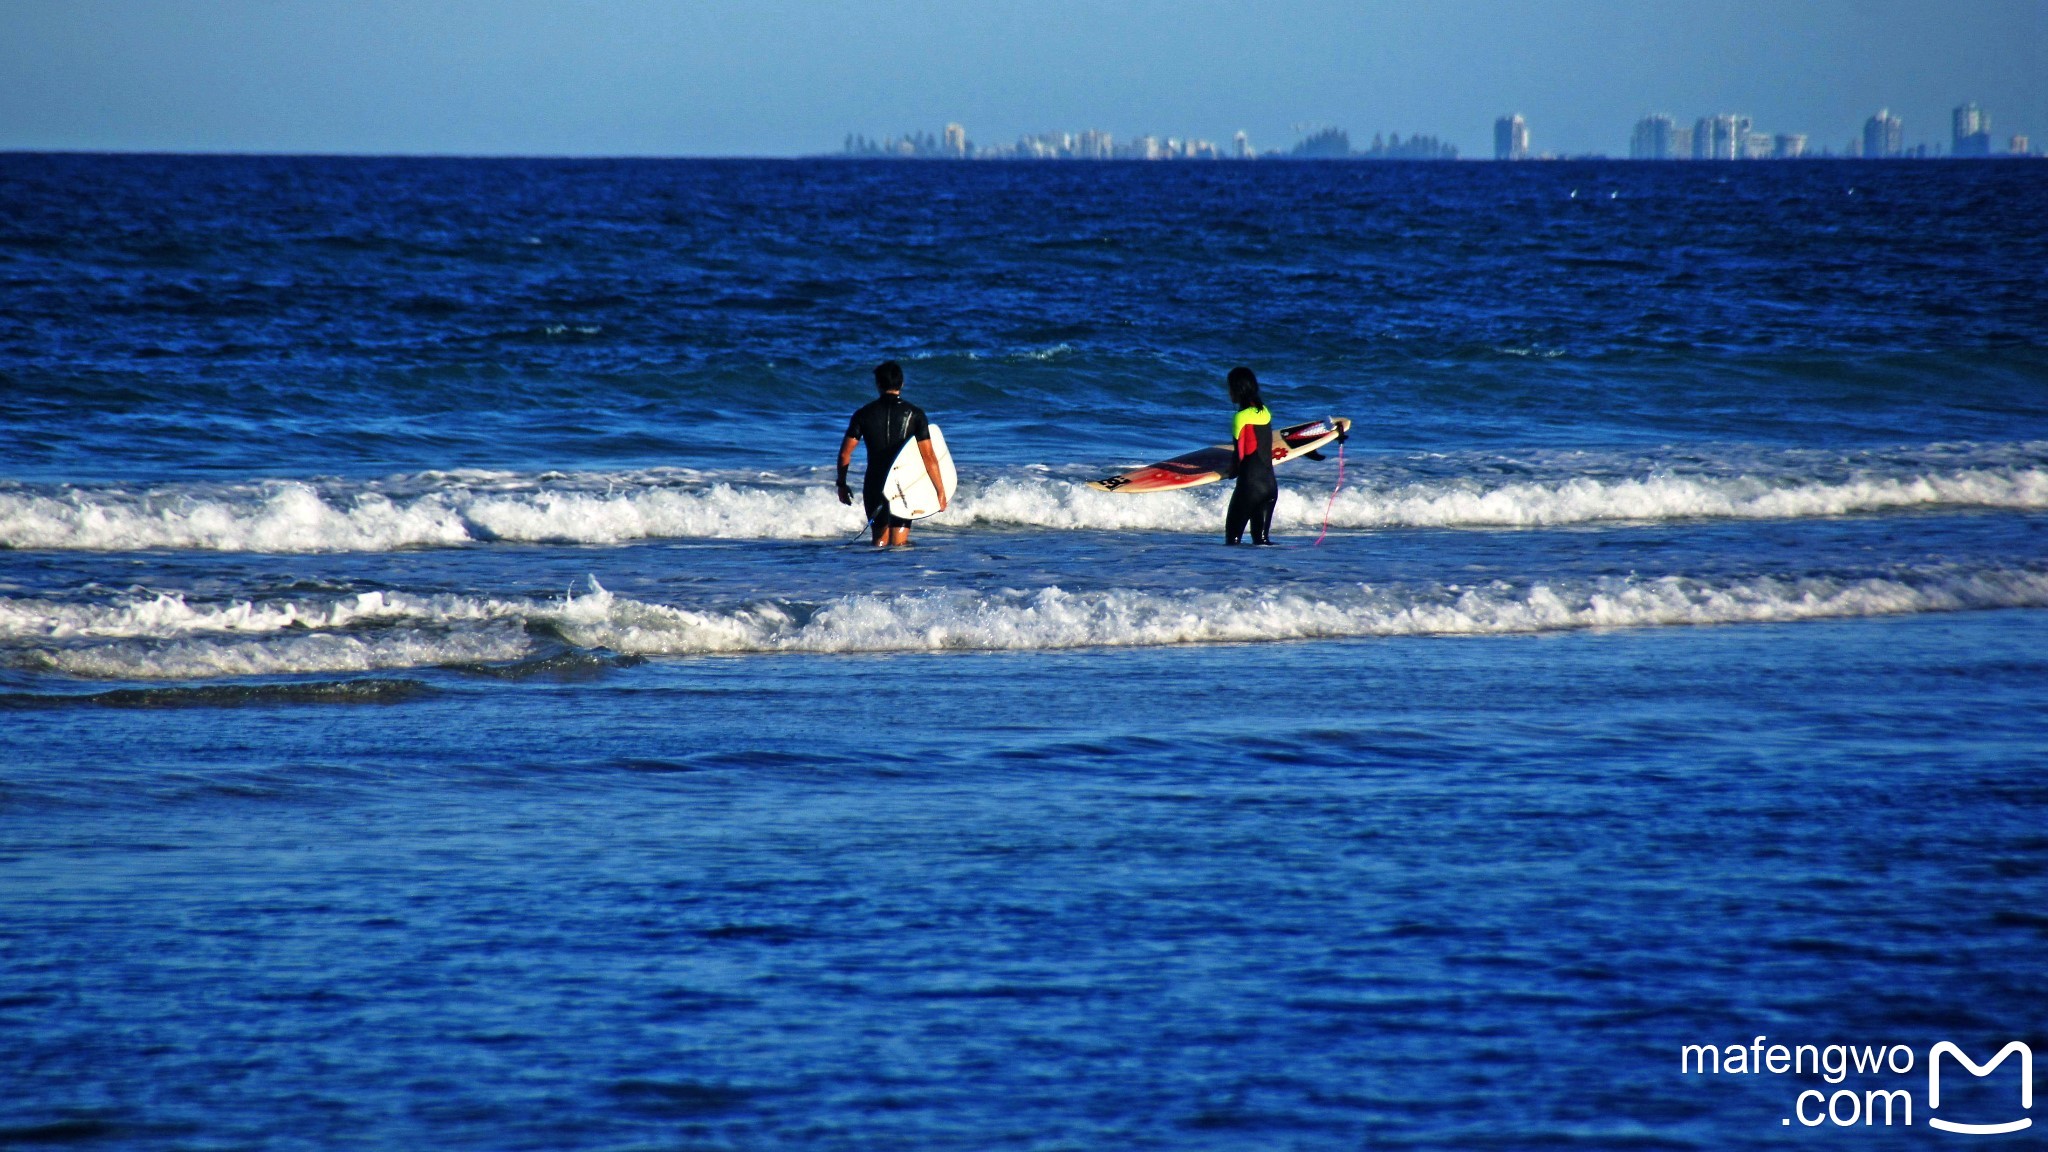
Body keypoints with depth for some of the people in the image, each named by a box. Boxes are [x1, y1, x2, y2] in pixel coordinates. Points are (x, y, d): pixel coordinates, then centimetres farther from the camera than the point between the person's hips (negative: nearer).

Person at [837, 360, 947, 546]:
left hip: (874, 485, 1)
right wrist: (941, 490, 1)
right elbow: (929, 457, -5)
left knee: (880, 541, 9)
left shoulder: (863, 414, 1)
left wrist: (842, 484, 14)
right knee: (900, 544, -1)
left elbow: (845, 453, 1)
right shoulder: (914, 414, -3)